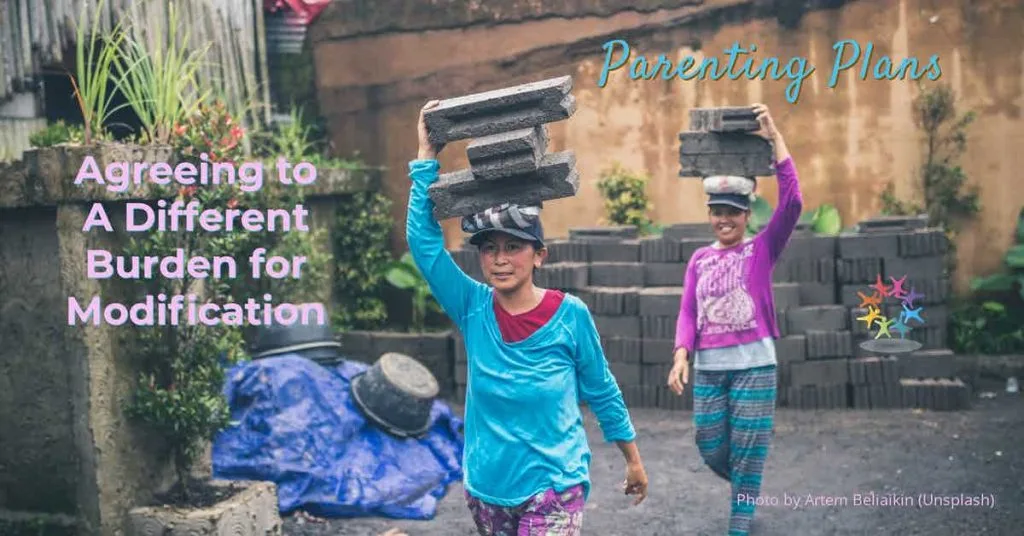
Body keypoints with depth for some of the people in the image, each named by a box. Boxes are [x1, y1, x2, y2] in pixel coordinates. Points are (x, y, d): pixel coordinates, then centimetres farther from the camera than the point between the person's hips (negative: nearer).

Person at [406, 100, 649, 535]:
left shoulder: (570, 313, -11)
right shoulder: (473, 309, -5)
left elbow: (602, 391, 0)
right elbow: (424, 242, -12)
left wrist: (633, 460, 8)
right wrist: (427, 158, -13)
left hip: (552, 485, -4)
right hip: (485, 486, 4)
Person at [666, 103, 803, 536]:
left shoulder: (762, 250, -2)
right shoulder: (699, 260, 8)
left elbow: (792, 202, -14)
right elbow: (687, 313, 5)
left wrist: (775, 139, -17)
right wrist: (681, 356, -12)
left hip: (754, 365, -3)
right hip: (708, 368, 4)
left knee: (748, 453, 1)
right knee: (711, 450, 10)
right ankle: (745, 490, 40)